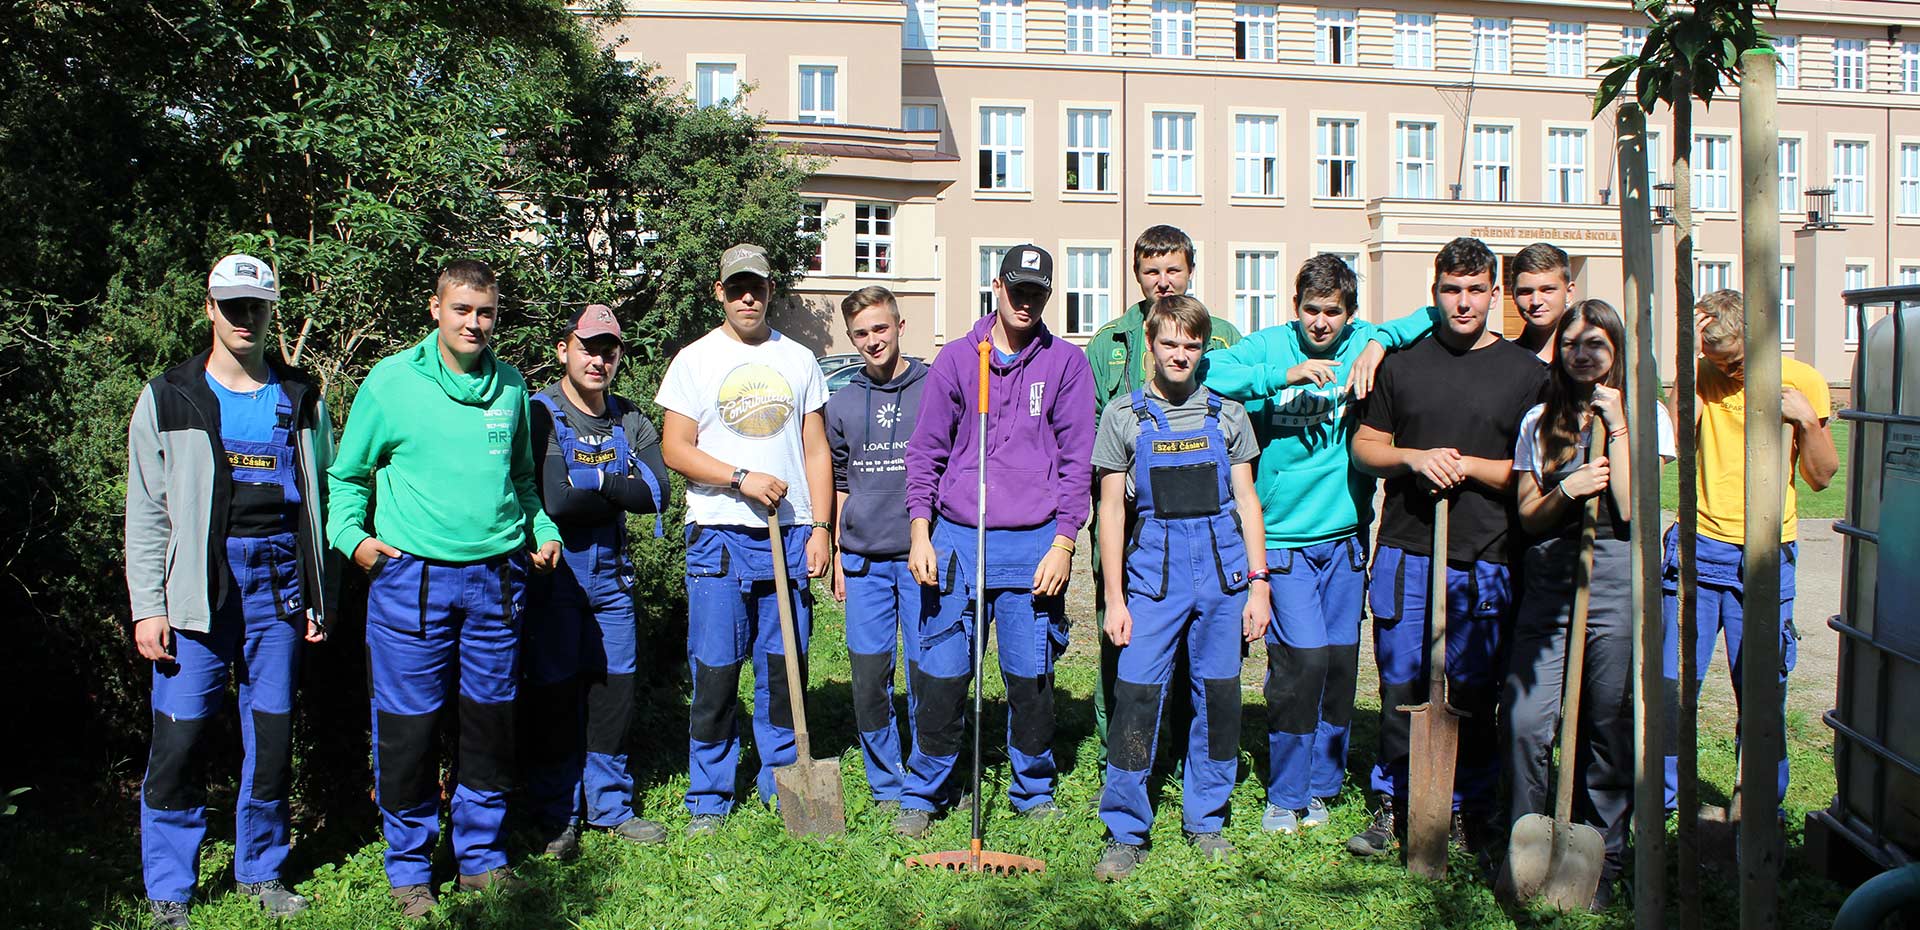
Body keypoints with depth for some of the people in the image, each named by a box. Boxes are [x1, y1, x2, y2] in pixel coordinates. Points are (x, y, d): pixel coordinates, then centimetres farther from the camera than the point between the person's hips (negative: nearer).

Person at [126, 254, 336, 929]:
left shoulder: (301, 399, 10)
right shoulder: (168, 399, 4)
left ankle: (261, 870, 23)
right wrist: (148, 607, -4)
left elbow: (322, 500, 12)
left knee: (272, 733, 7)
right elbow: (146, 513, 2)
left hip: (279, 580, 2)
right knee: (179, 737, -3)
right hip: (198, 584, -2)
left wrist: (322, 596, 7)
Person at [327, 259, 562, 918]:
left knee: (491, 722, 11)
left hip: (497, 578, 3)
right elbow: (347, 475, 7)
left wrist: (542, 529, 8)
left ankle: (482, 856, 26)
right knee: (408, 727, 2)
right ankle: (410, 867, 20)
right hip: (411, 577, -3)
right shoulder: (391, 381, -1)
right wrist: (350, 535, -8)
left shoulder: (510, 386, 9)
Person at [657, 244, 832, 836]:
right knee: (715, 672, -1)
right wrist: (742, 478, -12)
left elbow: (816, 451, 11)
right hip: (719, 536, -2)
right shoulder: (695, 360, 6)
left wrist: (820, 528, 2)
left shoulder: (798, 360, 13)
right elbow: (675, 448, 0)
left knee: (784, 669, 6)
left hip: (791, 533, 2)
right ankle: (708, 799, 12)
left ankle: (783, 785, 21)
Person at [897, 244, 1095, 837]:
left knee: (1032, 679, 4)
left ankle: (1033, 789, 24)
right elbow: (926, 451, 9)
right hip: (956, 538, 1)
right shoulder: (956, 359, 8)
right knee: (940, 676, 1)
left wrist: (1062, 544, -3)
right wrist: (920, 533, 0)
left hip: (1034, 544, 0)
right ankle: (922, 793, 18)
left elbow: (1077, 460, 4)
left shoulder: (1066, 363, 6)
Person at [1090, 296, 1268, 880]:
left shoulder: (1226, 412, 8)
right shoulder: (1123, 415, 3)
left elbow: (1246, 500, 10)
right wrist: (1114, 598, -1)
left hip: (1224, 570, 2)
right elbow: (1111, 510, 3)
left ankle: (1205, 820, 23)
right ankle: (1126, 832, 5)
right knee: (1137, 694, -7)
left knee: (1218, 695, 6)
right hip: (1153, 569, -2)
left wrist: (1258, 583, 3)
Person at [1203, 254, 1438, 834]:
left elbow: (1437, 314, 1)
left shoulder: (1364, 344, 3)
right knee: (1302, 657, -10)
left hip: (1345, 535, 3)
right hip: (1283, 538, -3)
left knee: (1341, 662, 8)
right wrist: (1286, 375, -26)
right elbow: (1212, 374, -18)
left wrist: (1381, 341, -16)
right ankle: (1285, 794, 8)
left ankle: (1320, 784, 26)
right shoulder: (1270, 347, -3)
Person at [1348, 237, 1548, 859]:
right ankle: (1391, 804, 19)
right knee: (1400, 686, 5)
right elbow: (1364, 446, 12)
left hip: (1486, 559, -1)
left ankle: (1472, 813, 20)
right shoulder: (1403, 364, 10)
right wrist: (1415, 457, -7)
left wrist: (1467, 465, -9)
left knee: (1475, 693, 6)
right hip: (1405, 552, 1)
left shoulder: (1526, 372, 6)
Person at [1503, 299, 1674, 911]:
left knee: (1609, 730, 2)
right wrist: (1567, 490, -10)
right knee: (1523, 721, -8)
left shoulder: (1647, 417, 5)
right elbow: (1528, 517, 9)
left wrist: (1615, 425, -8)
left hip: (1617, 581, -2)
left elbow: (1631, 508, -8)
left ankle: (1600, 861, 17)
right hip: (1549, 579, 2)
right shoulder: (1539, 422, 13)